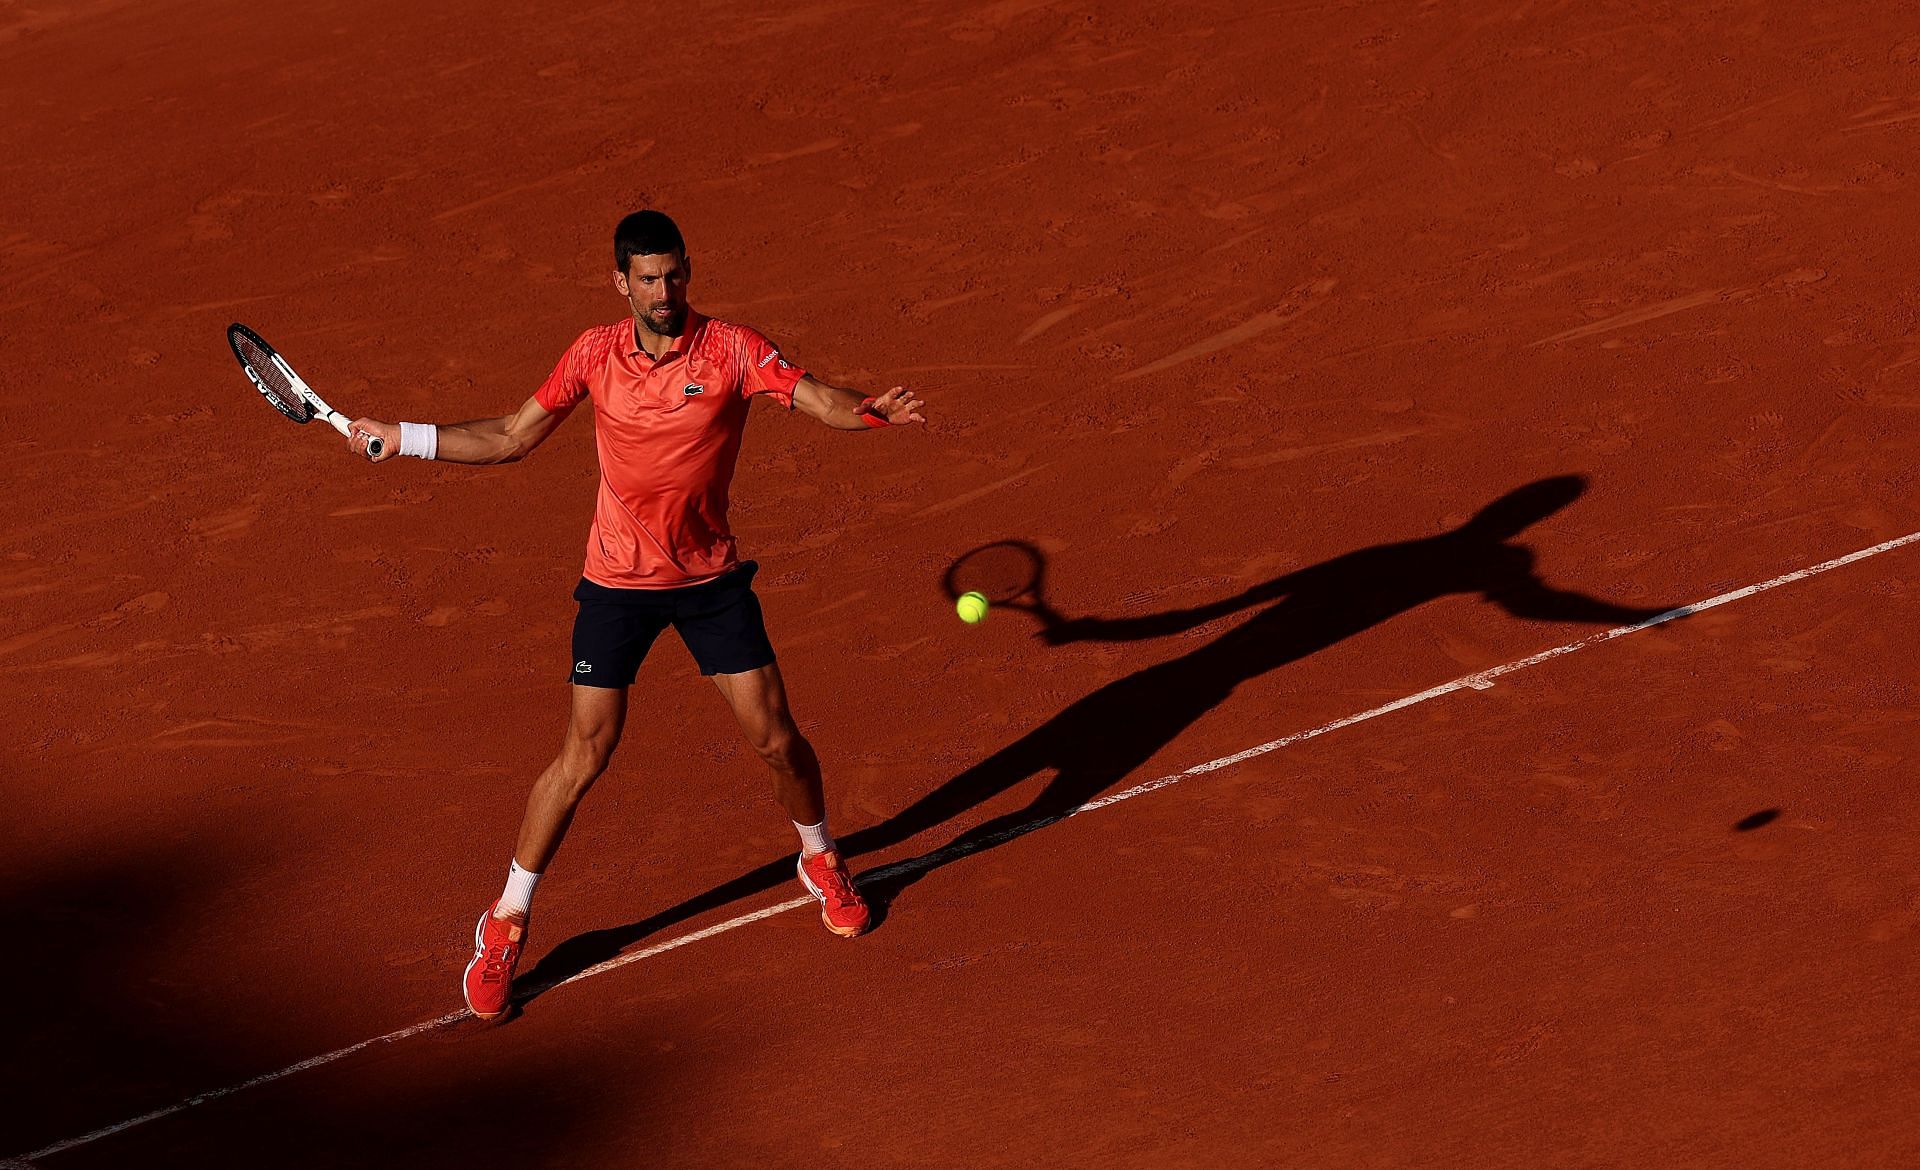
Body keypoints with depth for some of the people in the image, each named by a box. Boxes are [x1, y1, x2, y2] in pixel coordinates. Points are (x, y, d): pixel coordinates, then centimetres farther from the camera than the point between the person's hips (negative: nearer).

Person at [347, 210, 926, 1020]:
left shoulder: (730, 348, -11)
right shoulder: (595, 354, -5)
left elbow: (818, 400, -21)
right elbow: (511, 437, 5)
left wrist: (870, 410, -44)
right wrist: (402, 438, 2)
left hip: (711, 578, 0)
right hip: (618, 581, 0)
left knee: (775, 738, 1)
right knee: (585, 754, -3)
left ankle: (820, 861, 32)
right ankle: (506, 925, 8)